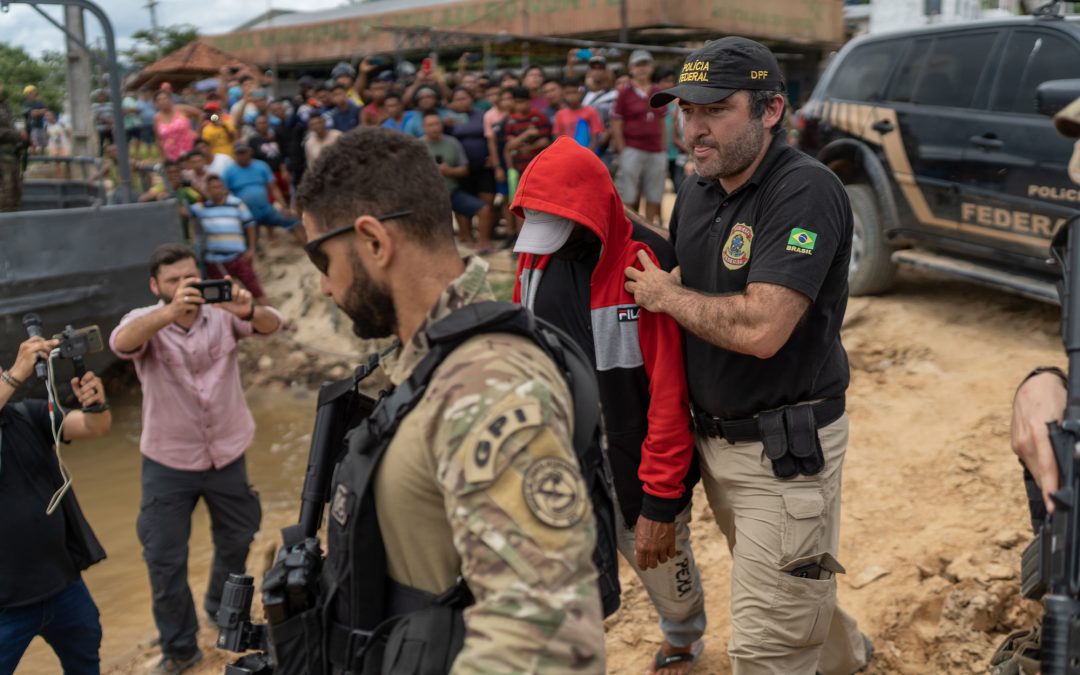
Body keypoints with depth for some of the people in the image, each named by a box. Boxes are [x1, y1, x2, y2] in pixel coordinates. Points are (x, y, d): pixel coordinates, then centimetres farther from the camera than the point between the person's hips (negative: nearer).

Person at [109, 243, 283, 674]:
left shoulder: (221, 314, -8)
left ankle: (222, 610, 49)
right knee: (164, 561, 5)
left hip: (228, 456, 2)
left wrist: (248, 310, -45)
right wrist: (173, 311, -52)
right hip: (168, 464, -2)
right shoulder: (145, 321, -13)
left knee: (236, 541, 21)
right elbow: (121, 342, -35)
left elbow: (271, 325, -22)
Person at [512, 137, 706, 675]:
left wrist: (660, 502, -19)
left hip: (636, 470, -4)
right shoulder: (536, 255, -2)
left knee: (661, 568, 21)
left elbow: (669, 393, -21)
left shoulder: (646, 264, -22)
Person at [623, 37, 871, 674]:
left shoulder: (807, 190, -21)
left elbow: (760, 328, -30)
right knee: (789, 592, 28)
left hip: (786, 449, -8)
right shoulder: (697, 191, 5)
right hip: (715, 439, 8)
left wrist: (665, 294, -15)